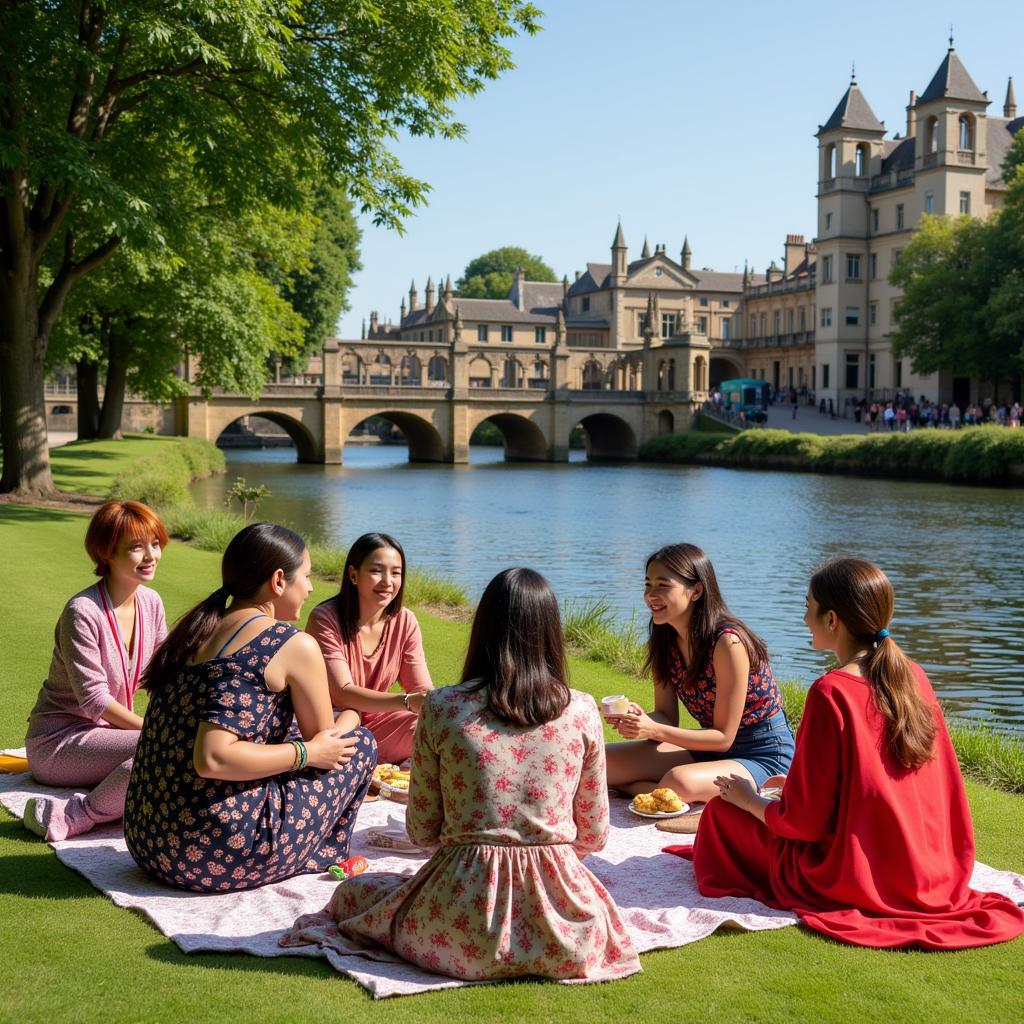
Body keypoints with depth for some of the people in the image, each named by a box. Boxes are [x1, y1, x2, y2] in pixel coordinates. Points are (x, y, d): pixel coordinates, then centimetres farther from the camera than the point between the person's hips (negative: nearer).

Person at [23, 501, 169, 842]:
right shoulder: (82, 612, -20)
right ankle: (75, 816, -25)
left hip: (106, 731, 8)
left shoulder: (150, 603, 3)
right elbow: (95, 700, -21)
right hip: (56, 742, -8)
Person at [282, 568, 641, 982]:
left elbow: (422, 830, 4)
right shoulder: (582, 711, -2)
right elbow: (593, 835, 7)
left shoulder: (442, 708, -5)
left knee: (352, 893, 26)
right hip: (562, 927, 1)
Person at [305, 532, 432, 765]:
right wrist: (408, 701, -42)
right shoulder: (325, 619, -19)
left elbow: (423, 689, -7)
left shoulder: (404, 621, -4)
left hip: (374, 721, 5)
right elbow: (343, 693, -27)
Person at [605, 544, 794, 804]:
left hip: (764, 756, -7)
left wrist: (654, 730, -29)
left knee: (679, 781, -38)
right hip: (711, 750, 7)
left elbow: (723, 737, -20)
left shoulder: (728, 643, -24)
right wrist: (640, 719, -21)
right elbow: (666, 717, 3)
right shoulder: (665, 640, -1)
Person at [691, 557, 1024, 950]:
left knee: (722, 811, 6)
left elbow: (805, 821, -17)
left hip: (851, 880, -7)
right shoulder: (914, 677, 0)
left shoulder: (830, 692, -21)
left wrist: (749, 800, 4)